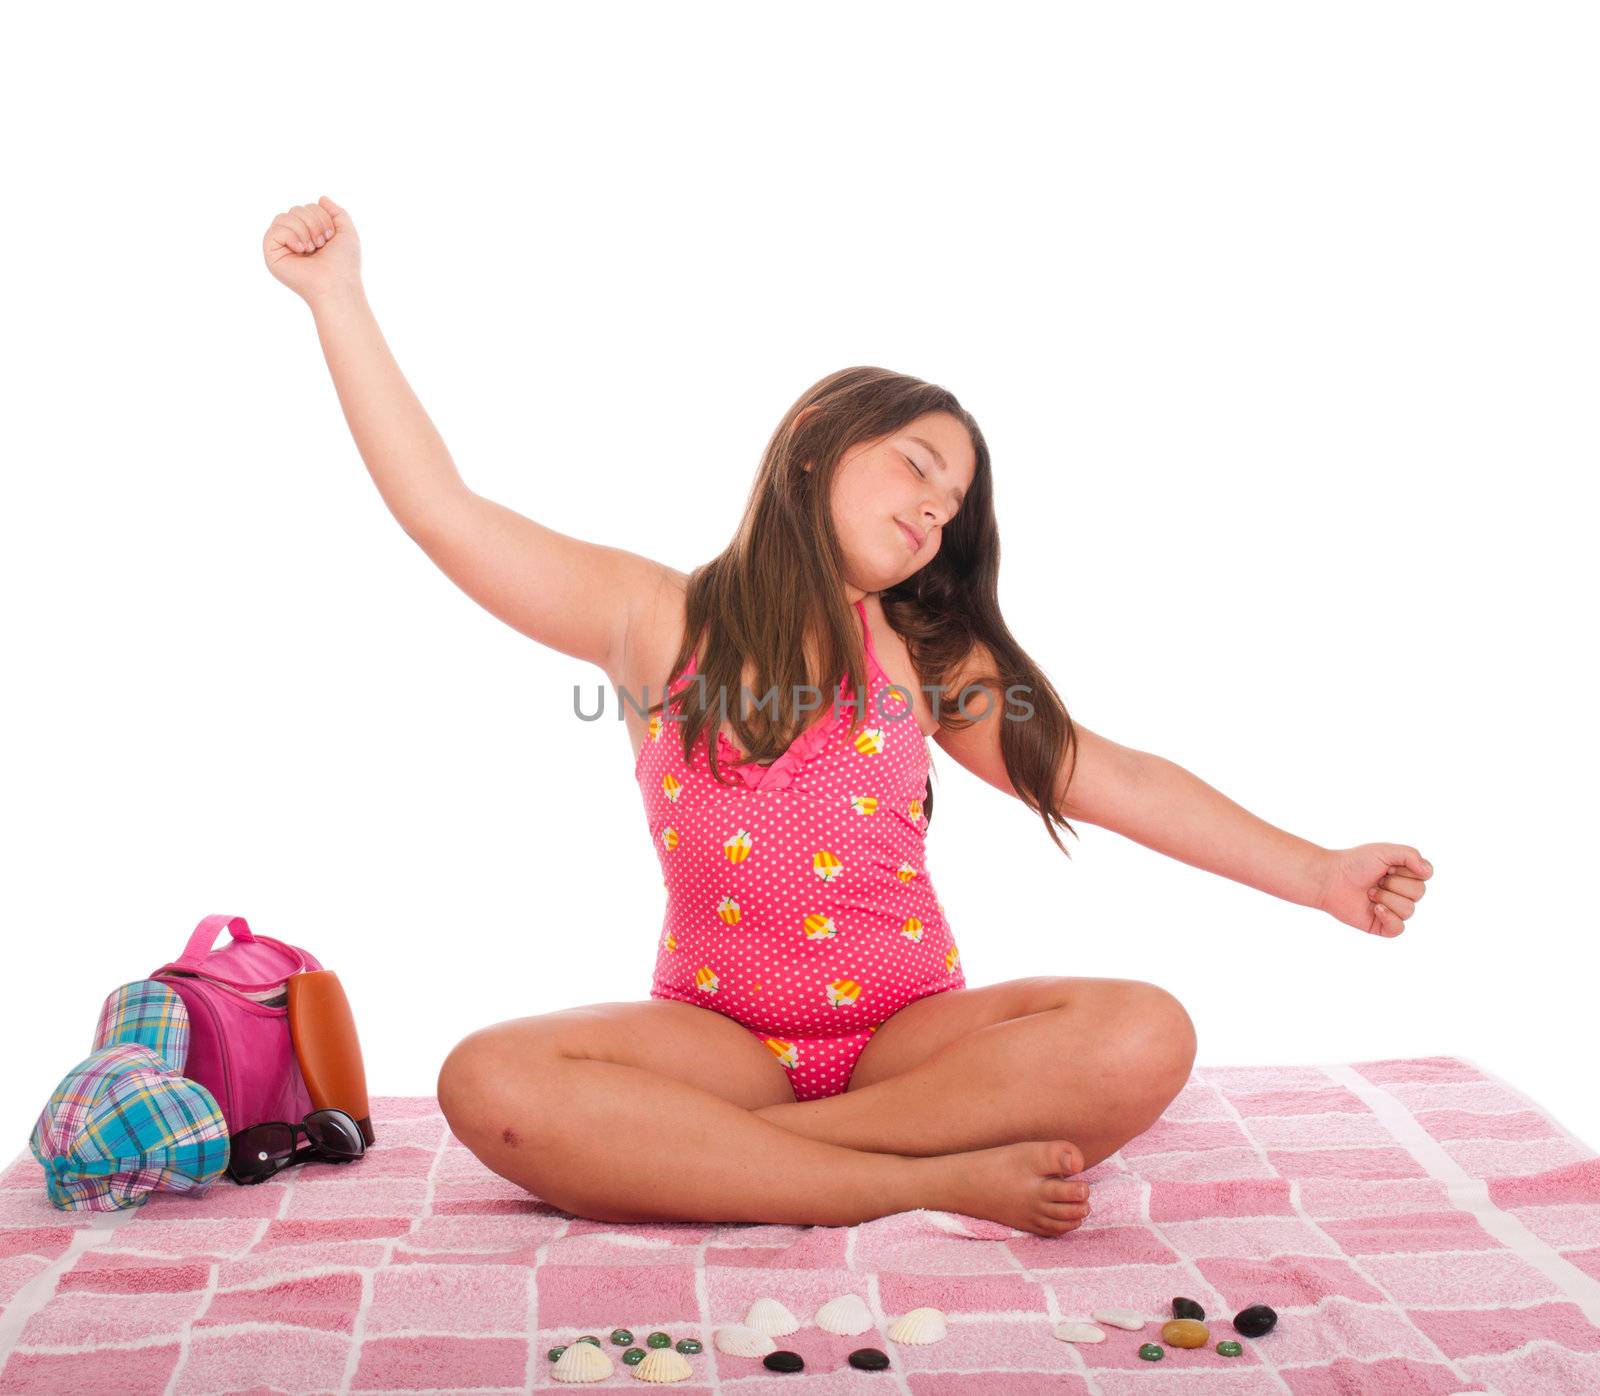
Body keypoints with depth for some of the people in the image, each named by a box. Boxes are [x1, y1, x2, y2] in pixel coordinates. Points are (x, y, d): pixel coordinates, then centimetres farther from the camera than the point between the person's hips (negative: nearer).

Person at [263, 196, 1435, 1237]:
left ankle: (688, 1155, -26)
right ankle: (932, 1180, -31)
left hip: (912, 1032, 2)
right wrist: (340, 298, -1)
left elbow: (1115, 780, 12)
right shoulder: (657, 619, 6)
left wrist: (1319, 875, 6)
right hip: (718, 1033, -2)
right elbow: (441, 510, 1)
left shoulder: (929, 655, 12)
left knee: (1144, 1038, -27)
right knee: (491, 1083, -31)